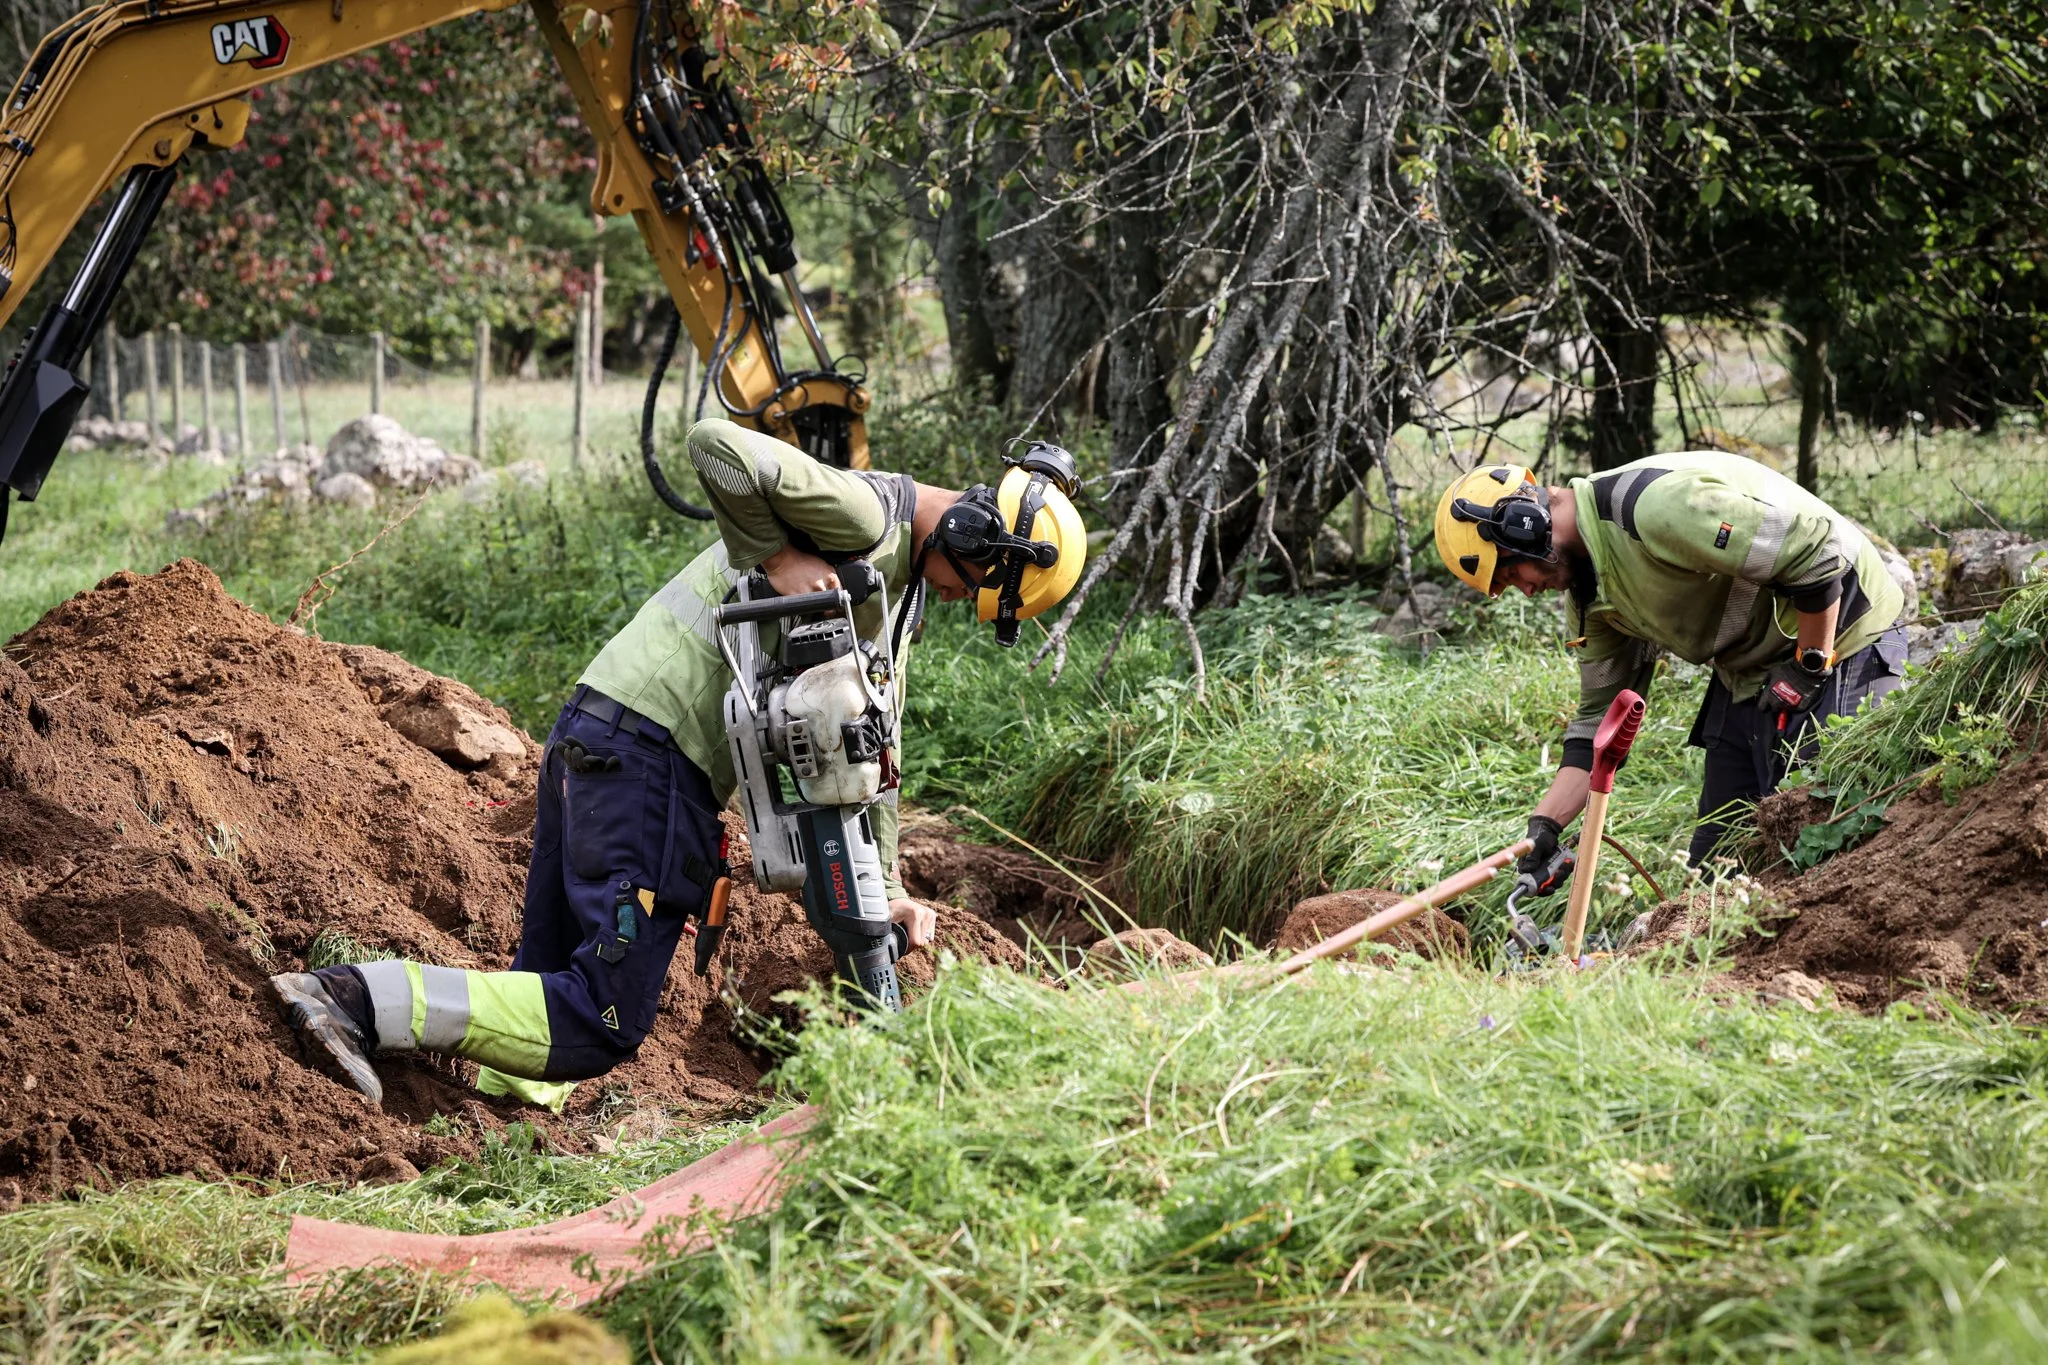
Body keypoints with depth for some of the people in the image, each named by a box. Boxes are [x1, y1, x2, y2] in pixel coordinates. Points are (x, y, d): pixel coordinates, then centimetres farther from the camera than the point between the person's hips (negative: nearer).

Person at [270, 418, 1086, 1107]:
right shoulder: (863, 516, -11)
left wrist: (883, 885, 21)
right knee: (605, 1023, -11)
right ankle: (364, 1000, -16)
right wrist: (775, 558, -17)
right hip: (645, 745, -10)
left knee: (554, 983, 10)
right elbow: (716, 444, -24)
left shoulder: (904, 593, 22)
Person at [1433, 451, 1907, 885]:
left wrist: (1808, 670, -19)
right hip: (1750, 668, 10)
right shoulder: (1589, 595, 2)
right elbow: (1601, 716, 8)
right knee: (1716, 853, 8)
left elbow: (1819, 550, -28)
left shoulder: (1656, 506, -28)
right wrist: (1544, 826, -3)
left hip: (1840, 641, -10)